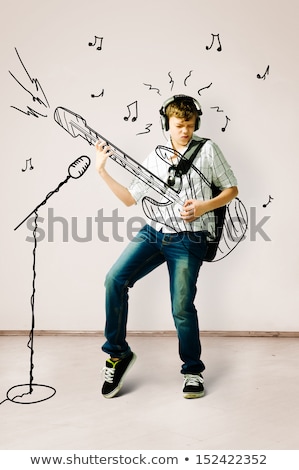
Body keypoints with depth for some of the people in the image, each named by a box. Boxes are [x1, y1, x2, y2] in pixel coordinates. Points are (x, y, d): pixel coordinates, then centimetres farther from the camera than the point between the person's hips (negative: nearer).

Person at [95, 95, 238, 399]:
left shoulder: (207, 150, 3)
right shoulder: (155, 157, 12)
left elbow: (231, 189, 7)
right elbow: (131, 198, 11)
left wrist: (204, 206, -10)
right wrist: (102, 171, 3)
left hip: (189, 239, -3)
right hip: (154, 231, 4)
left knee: (181, 308, -4)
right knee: (115, 279, -15)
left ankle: (193, 370, 20)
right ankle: (118, 353, 2)